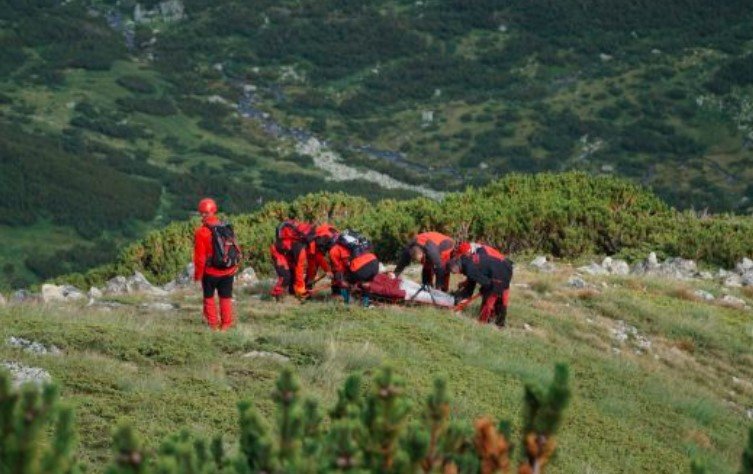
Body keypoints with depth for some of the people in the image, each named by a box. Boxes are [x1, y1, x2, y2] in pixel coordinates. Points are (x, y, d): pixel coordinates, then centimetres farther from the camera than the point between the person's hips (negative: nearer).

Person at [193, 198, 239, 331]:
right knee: (226, 298, 12)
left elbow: (200, 257, -14)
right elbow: (236, 249, 4)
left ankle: (213, 324, 12)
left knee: (209, 297, 13)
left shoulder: (201, 232, -15)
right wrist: (234, 268, 15)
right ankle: (226, 324, 14)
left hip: (210, 272, -3)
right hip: (228, 271, 3)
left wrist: (197, 274, -3)